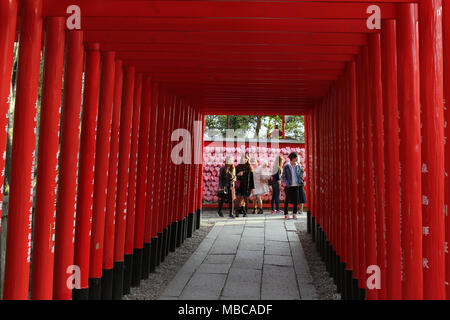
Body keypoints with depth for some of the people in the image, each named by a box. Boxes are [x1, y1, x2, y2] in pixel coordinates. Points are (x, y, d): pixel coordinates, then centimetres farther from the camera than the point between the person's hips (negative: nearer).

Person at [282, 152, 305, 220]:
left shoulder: (298, 166, 7)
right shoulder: (286, 167, -3)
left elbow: (300, 175, 15)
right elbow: (283, 176, -3)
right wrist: (287, 183, -13)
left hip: (297, 186, 3)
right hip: (289, 186, -3)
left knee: (296, 200, 5)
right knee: (287, 200, 1)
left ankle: (294, 213, 15)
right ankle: (286, 214, 11)